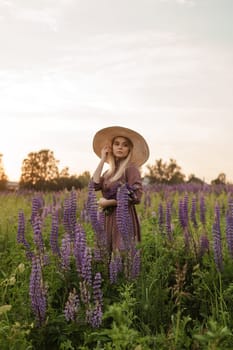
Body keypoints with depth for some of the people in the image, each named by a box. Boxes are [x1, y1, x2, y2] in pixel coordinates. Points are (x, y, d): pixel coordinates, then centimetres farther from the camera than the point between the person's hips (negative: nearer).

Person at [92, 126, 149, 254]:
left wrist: (107, 202, -9)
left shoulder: (131, 168, -5)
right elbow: (95, 185, -3)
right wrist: (102, 159, 5)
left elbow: (135, 196, -14)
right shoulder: (109, 172, 14)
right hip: (109, 219, 7)